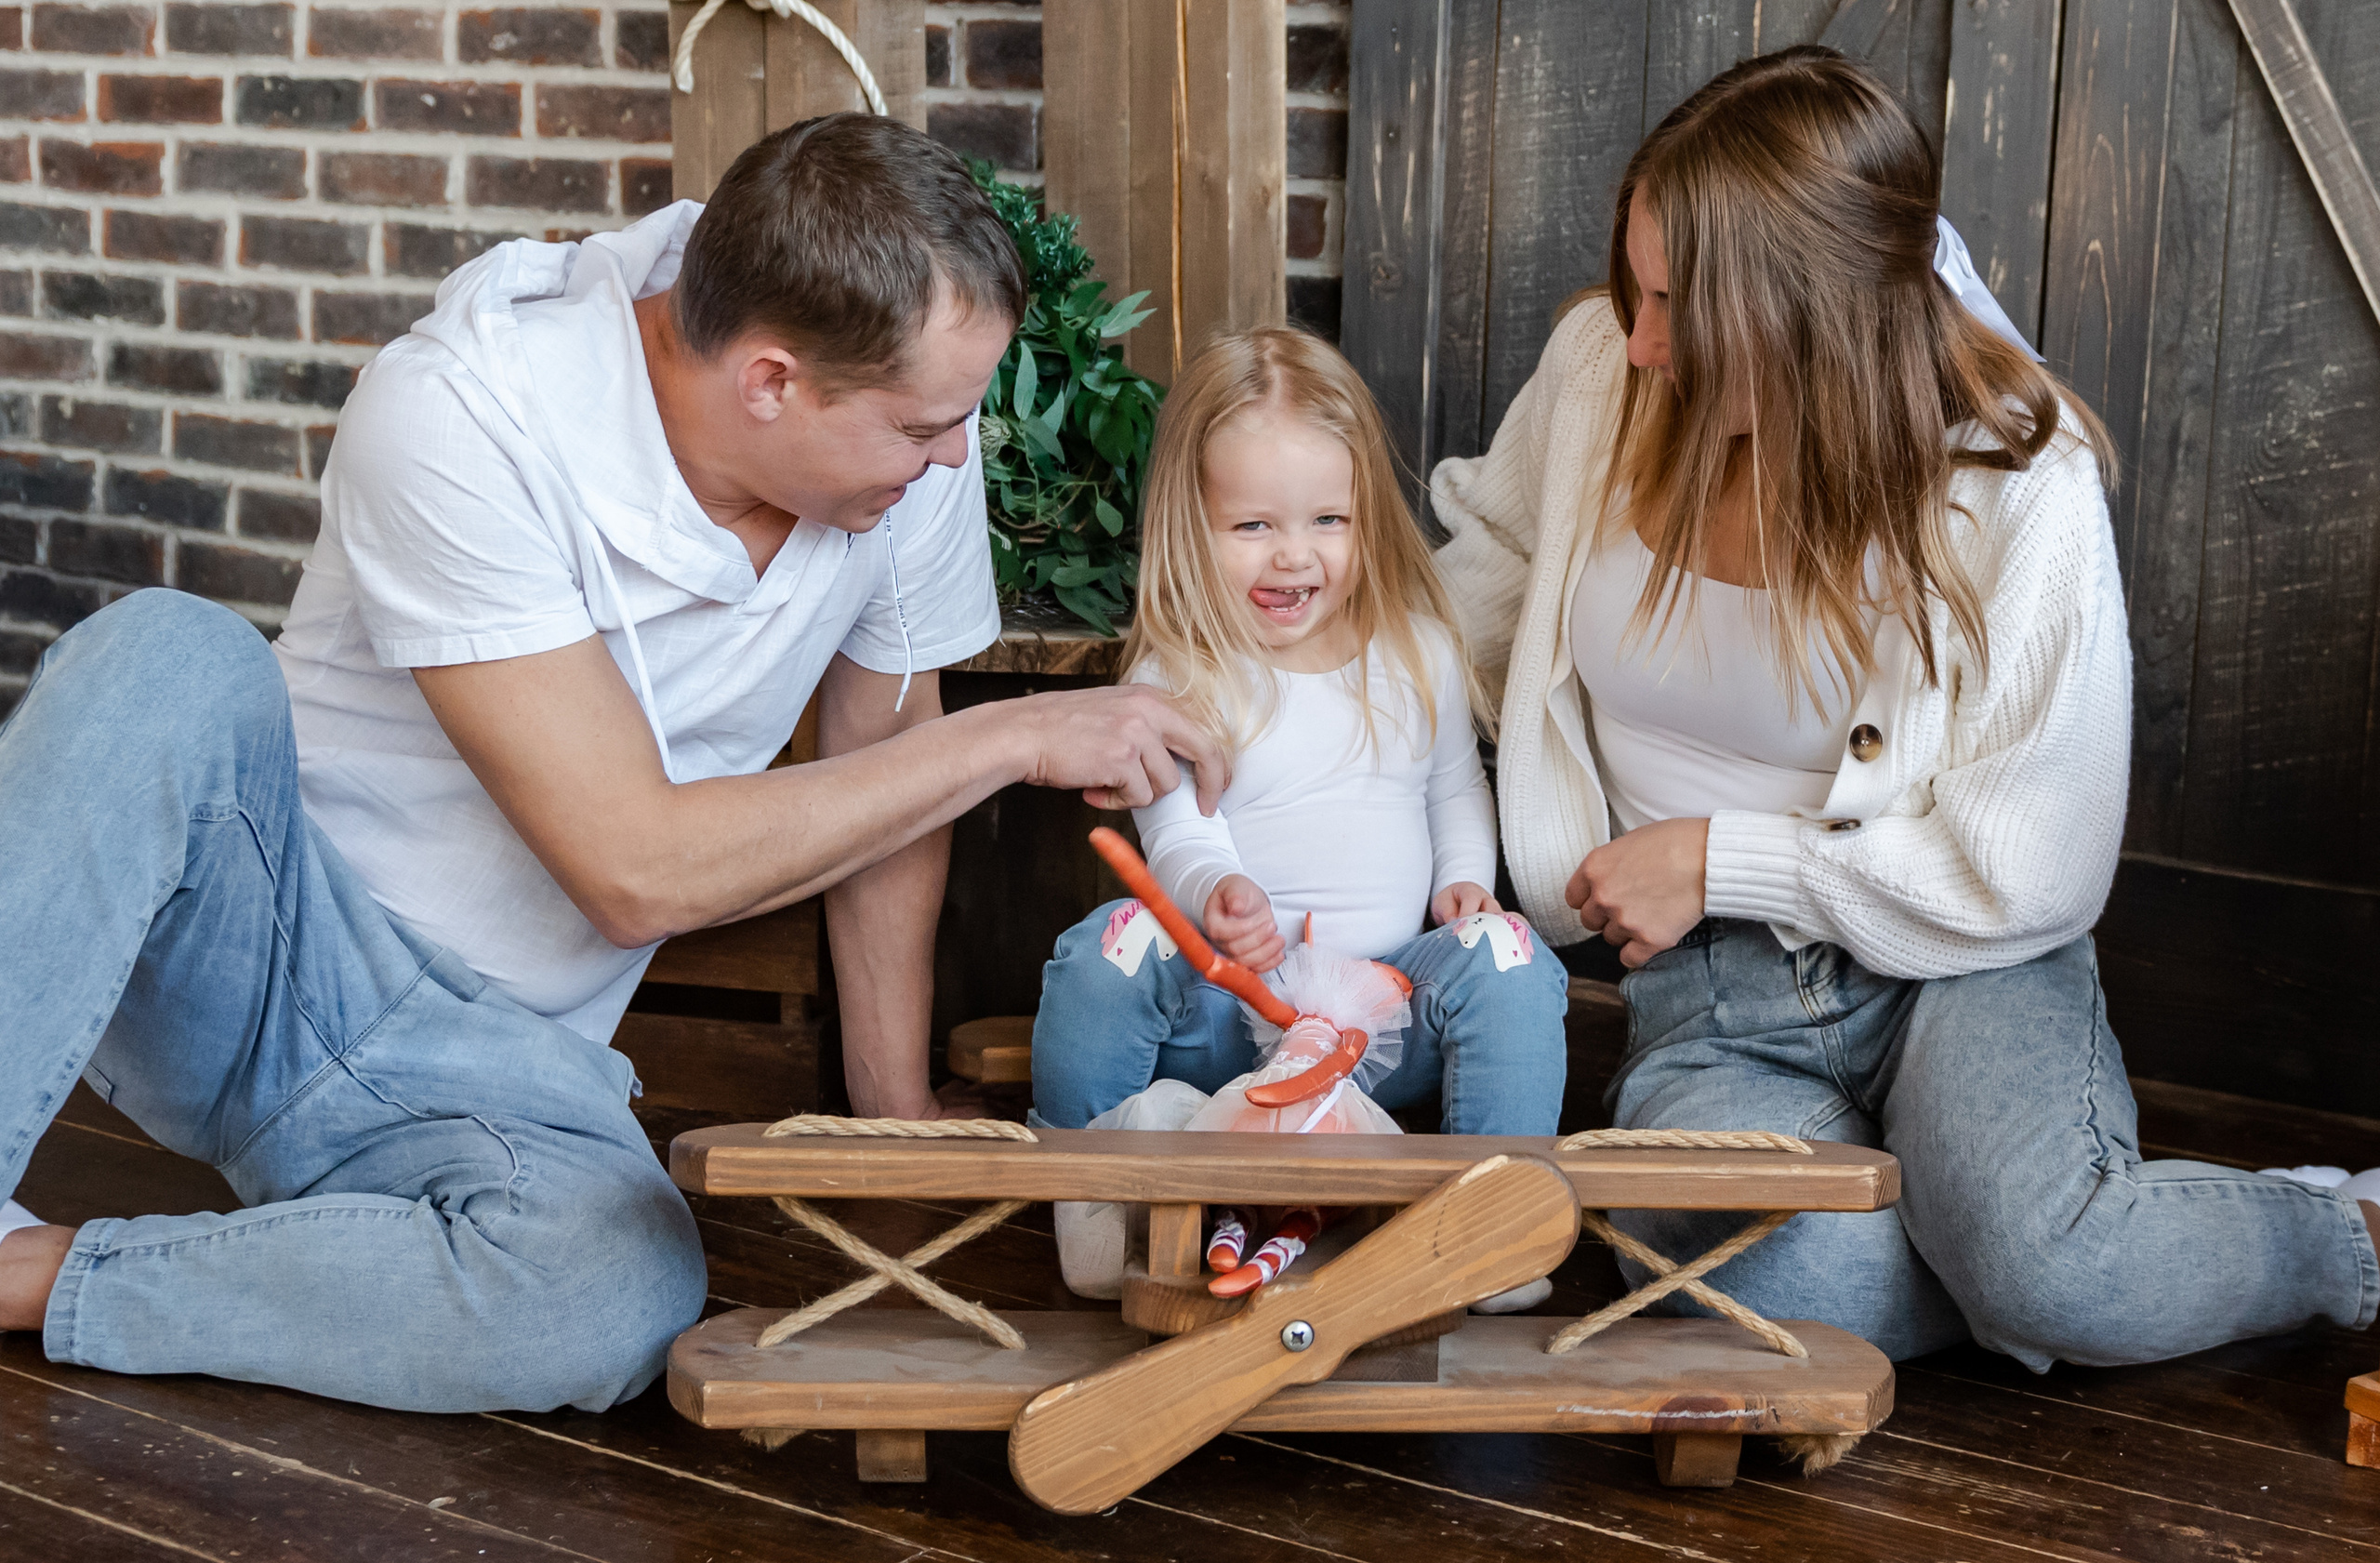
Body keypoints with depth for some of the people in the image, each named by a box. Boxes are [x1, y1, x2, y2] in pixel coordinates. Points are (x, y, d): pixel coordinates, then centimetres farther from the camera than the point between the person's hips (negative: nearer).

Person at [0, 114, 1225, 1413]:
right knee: (168, 660, -36)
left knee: (621, 1298, -33)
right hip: (259, 934, -3)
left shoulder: (915, 455, -7)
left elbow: (884, 766, 10)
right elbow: (636, 871, -24)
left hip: (500, 1069, 4)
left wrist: (897, 1114, 12)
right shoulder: (461, 415, -23)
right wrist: (1017, 737, -20)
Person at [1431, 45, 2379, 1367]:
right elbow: (1491, 559, 20)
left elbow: (2026, 875, -12)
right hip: (1717, 996, 3)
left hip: (1962, 973, -2)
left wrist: (1716, 859, -12)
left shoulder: (2017, 481, -16)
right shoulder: (1602, 369, -5)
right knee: (1764, 1277, -33)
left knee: (2045, 1267, -33)